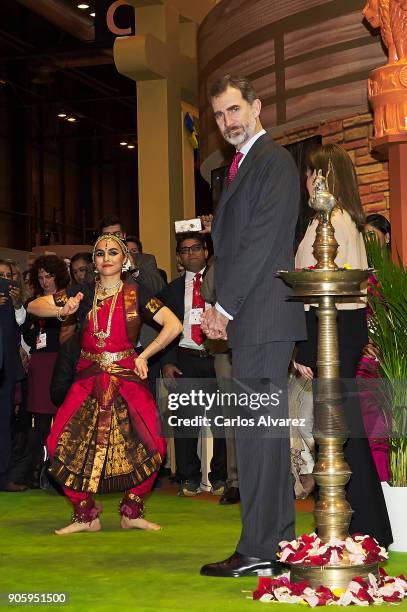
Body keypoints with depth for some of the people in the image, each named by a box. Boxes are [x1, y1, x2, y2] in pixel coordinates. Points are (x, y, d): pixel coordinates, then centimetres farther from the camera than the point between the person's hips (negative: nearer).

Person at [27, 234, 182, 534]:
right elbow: (34, 306, 2)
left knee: (151, 444, -17)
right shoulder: (84, 295, 9)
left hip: (127, 379, -2)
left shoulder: (135, 294, 3)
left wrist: (143, 357, -4)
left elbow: (174, 326, -3)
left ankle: (132, 513, 6)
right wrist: (64, 311, -18)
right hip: (89, 381, 2)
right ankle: (86, 516, 4)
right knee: (62, 443, -13)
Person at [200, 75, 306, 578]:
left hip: (263, 316, -10)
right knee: (265, 429, 11)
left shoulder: (273, 161, -7)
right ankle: (276, 542, 16)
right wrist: (220, 310, 10)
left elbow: (261, 243, -16)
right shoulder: (241, 165, 23)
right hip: (247, 319, 10)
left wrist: (224, 307, -13)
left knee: (257, 431, -9)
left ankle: (260, 550, -6)